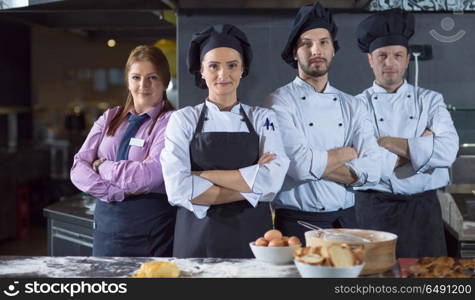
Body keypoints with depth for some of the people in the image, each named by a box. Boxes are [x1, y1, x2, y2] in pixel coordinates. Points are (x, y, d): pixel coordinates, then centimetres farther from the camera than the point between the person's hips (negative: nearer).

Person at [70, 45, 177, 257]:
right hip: (107, 223, 5)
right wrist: (116, 192, -14)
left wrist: (102, 166, -7)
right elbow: (78, 168, 1)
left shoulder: (170, 122, -7)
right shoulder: (110, 118, 9)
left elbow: (150, 174, -19)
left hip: (153, 228, -4)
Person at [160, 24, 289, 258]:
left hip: (251, 237, 1)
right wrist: (250, 186, -14)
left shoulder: (263, 118, 4)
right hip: (197, 239, -1)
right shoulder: (183, 120, 0)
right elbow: (178, 189, -14)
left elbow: (272, 179, -12)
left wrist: (203, 175, -14)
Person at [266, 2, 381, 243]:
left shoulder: (352, 106, 8)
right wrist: (348, 153, -4)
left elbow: (371, 171, -4)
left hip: (345, 221, 4)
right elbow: (299, 164, -19)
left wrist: (316, 165, -14)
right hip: (297, 223, -4)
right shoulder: (281, 101, -5)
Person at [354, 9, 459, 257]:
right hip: (375, 210, -2)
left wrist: (386, 142, -12)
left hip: (424, 210, 2)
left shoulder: (430, 100, 7)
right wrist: (420, 145, -7)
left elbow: (447, 152, -11)